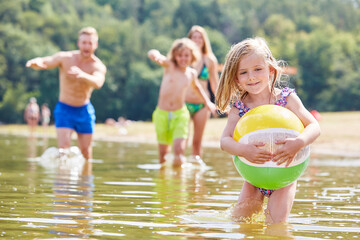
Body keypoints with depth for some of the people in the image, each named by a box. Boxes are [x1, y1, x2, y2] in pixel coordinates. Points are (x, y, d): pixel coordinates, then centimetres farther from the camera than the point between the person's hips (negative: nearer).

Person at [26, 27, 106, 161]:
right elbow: (45, 62, -28)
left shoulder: (99, 66, -14)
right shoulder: (65, 58, -13)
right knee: (63, 148, -15)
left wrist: (82, 75, -58)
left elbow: (98, 83, -37)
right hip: (64, 109, -1)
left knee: (86, 151, 8)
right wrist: (36, 62, -54)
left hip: (84, 111, 1)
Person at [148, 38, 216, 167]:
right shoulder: (169, 66, -5)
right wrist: (156, 55, -49)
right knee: (163, 153, 9)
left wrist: (207, 102, 30)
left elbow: (196, 86, 28)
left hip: (180, 114, 1)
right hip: (162, 114, -1)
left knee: (179, 150, -18)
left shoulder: (191, 74, 4)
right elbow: (151, 54, -24)